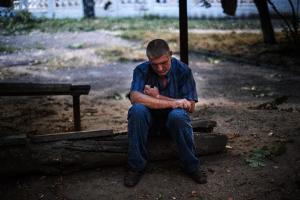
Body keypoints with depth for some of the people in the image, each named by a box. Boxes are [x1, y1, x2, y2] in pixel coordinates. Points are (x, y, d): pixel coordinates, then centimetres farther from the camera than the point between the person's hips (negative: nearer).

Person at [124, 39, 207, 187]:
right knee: (137, 109, -32)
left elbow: (190, 107, -14)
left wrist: (158, 97, -22)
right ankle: (136, 166, -17)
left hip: (172, 121, 0)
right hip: (149, 120, 1)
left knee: (178, 115, -34)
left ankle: (191, 166, -13)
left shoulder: (183, 71, -10)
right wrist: (173, 103, -34)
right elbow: (135, 97, -30)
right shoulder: (142, 70, -12)